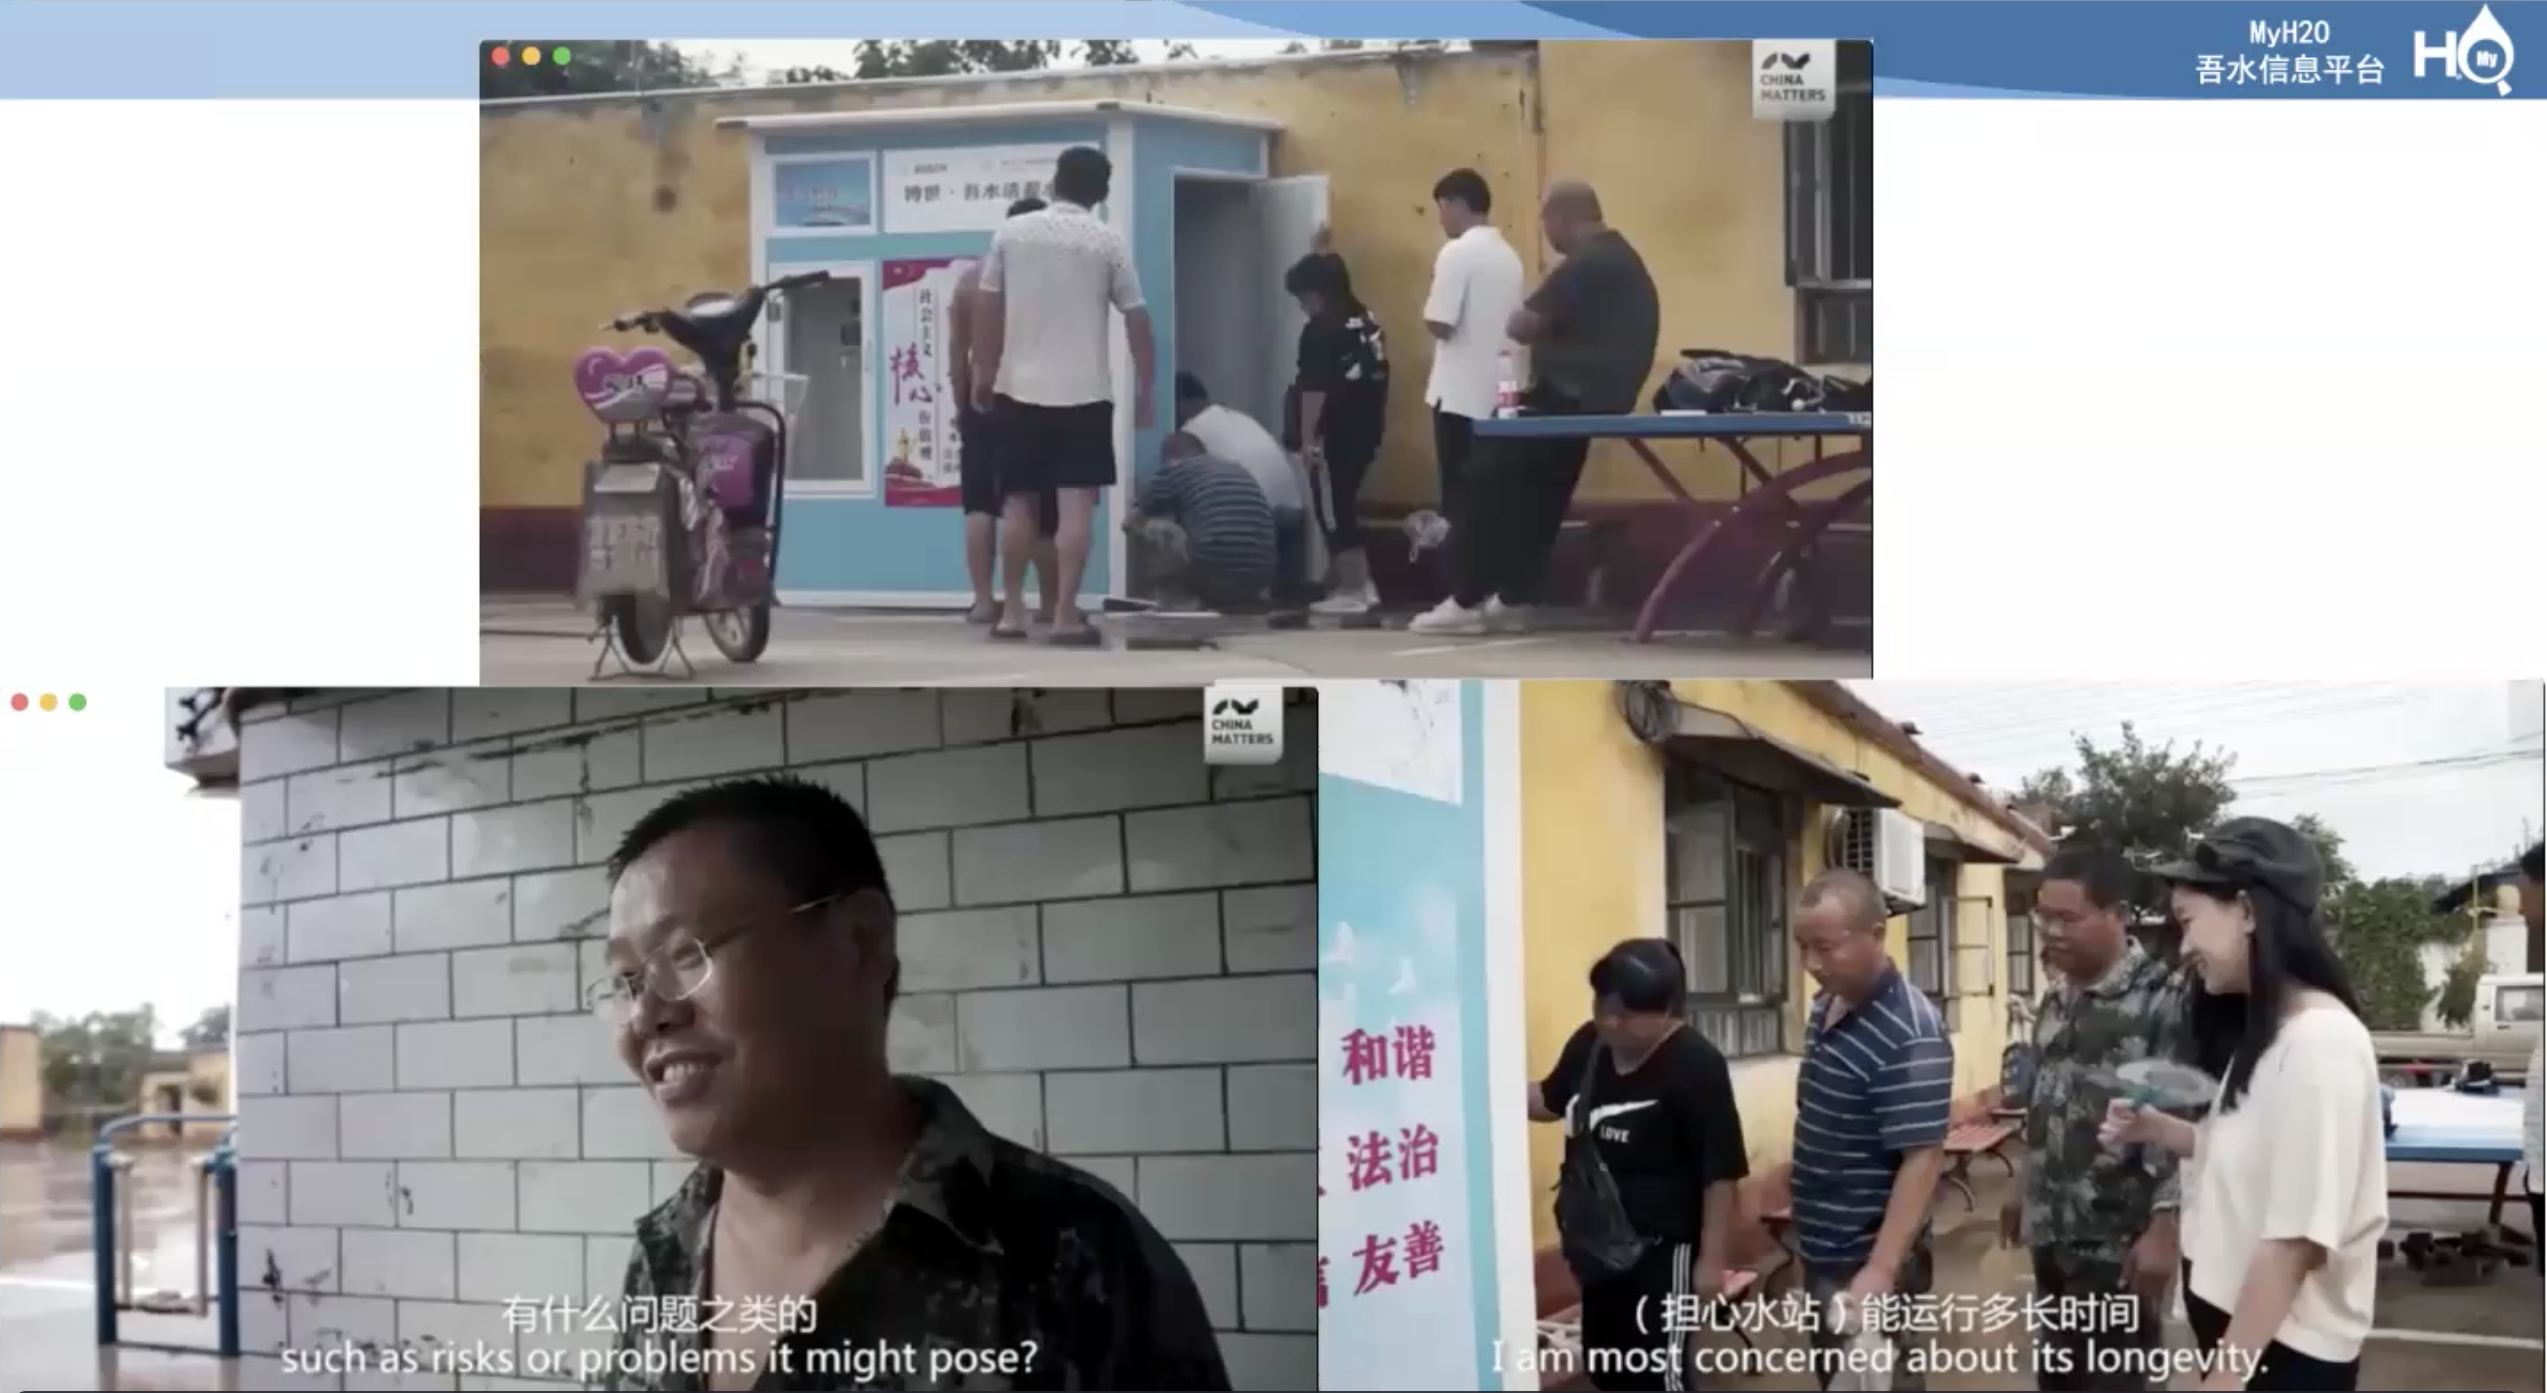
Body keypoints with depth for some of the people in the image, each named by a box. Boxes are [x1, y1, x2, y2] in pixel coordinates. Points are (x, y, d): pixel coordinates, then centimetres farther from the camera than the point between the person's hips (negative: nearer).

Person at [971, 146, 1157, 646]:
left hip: (1019, 389, 2)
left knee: (1018, 502, 11)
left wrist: (984, 372, 15)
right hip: (1084, 392, -2)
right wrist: (1144, 390, 7)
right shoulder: (1108, 241, -2)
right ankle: (1066, 615, -6)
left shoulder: (1011, 232, 2)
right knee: (1076, 504, -2)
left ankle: (1012, 613, 13)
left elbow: (985, 307, 4)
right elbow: (1137, 318, -1)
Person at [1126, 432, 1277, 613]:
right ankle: (1245, 598, 16)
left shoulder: (1172, 469, 13)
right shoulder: (1239, 468, 28)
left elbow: (1130, 524, 26)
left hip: (1214, 575, -6)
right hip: (1260, 578, 6)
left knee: (1152, 528, 13)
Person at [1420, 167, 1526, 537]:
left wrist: (1430, 302, 1)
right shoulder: (1509, 255, 11)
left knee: (1460, 493, -2)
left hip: (1460, 393, -7)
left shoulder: (1456, 252, -13)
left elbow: (1439, 324, -17)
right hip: (1499, 390, 7)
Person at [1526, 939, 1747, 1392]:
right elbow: (1550, 1100, 20)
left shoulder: (1696, 1065, -19)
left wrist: (1712, 1258, -17)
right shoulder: (1589, 1044, 1)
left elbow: (1721, 1172, -17)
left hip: (1662, 1248, -7)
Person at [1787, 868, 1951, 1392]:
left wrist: (1881, 1271, -35)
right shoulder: (1826, 1005, 5)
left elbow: (1922, 1158, -28)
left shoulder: (1909, 1034, -24)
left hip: (1869, 1261, -9)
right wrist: (1810, 1232, 17)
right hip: (1822, 1250, 9)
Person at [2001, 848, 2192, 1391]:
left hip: (2122, 1244, -7)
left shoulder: (2164, 998, -14)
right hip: (2053, 1234, 7)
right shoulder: (2056, 1001, 10)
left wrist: (2163, 1229, -20)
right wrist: (2023, 1189, 23)